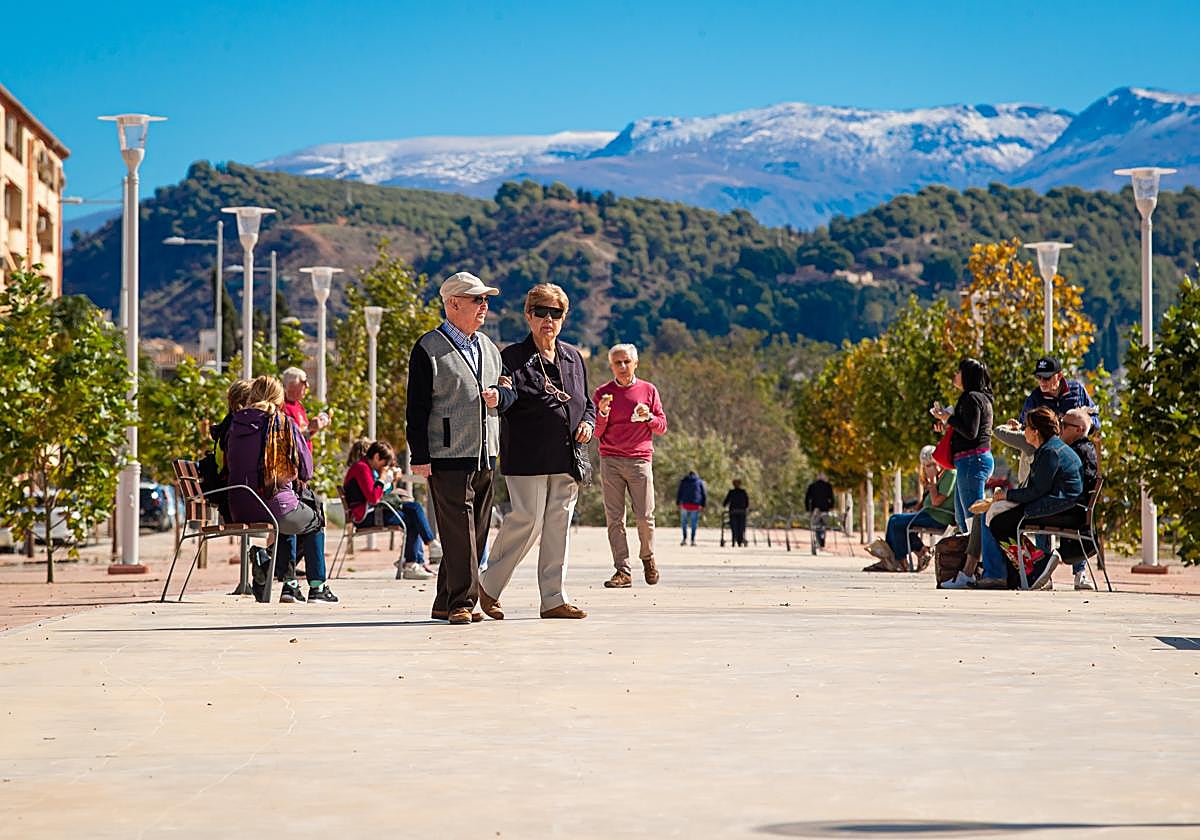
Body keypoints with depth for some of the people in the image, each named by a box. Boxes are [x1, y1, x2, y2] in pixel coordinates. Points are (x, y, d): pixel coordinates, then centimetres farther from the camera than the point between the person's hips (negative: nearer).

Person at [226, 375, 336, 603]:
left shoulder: (235, 425, 7)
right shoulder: (285, 424, -5)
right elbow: (306, 469, 0)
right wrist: (295, 478, 24)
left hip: (239, 512, 5)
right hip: (275, 504, -5)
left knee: (286, 524, 35)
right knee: (315, 522, 26)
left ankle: (289, 584, 29)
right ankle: (317, 587, 24)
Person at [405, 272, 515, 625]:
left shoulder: (488, 347, 17)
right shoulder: (429, 348, -5)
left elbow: (511, 389, 25)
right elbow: (416, 408, -8)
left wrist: (500, 396, 0)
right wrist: (419, 457, -14)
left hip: (485, 455, 7)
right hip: (448, 457, -7)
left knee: (475, 532, 8)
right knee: (458, 532, -10)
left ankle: (446, 604, 15)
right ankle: (462, 603, -8)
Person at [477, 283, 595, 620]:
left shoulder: (573, 358, 18)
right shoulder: (513, 357, -1)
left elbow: (587, 403, 24)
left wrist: (588, 423, 5)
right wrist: (549, 398, -18)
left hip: (567, 456, 6)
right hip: (528, 456, -6)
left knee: (559, 525, 4)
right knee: (528, 520, -9)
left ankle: (555, 599, 8)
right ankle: (488, 584, 9)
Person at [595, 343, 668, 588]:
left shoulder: (648, 390, 9)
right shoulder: (603, 393, 9)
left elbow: (662, 427, 12)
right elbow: (596, 433, 9)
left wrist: (649, 417, -8)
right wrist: (602, 413, -9)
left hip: (640, 459, 0)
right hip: (610, 461, 0)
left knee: (645, 515, -5)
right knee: (614, 518, -5)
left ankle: (647, 557, 21)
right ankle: (622, 571, -4)